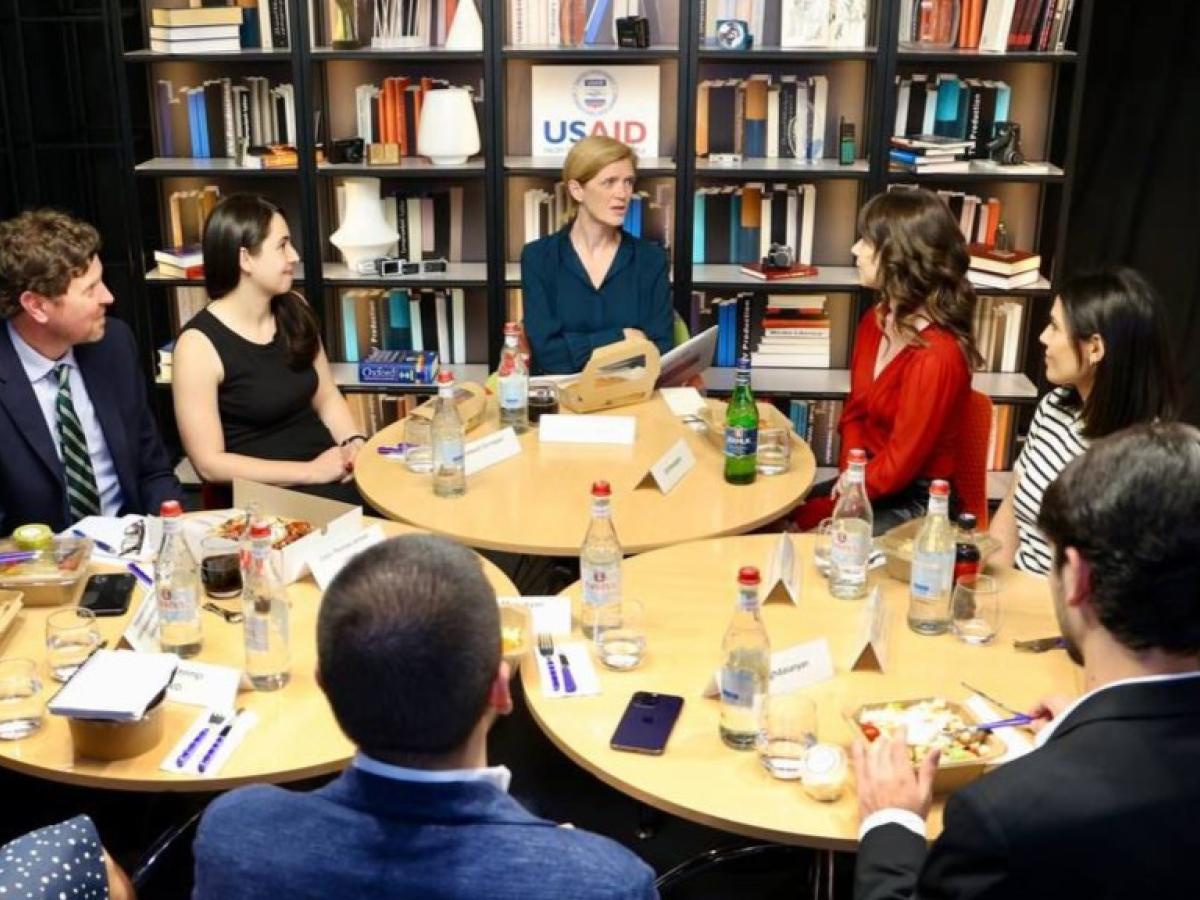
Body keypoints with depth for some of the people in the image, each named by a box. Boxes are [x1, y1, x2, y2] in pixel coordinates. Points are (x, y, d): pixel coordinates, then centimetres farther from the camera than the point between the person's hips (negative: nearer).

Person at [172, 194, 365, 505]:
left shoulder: (294, 311, 6)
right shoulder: (199, 344, -12)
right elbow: (209, 463, -12)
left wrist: (354, 443, -5)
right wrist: (311, 471, -16)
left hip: (327, 464, 6)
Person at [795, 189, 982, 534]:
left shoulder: (936, 355, -24)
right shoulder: (875, 321, 3)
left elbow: (900, 464, -21)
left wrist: (817, 513, -16)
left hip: (914, 503, -8)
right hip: (869, 483, 8)